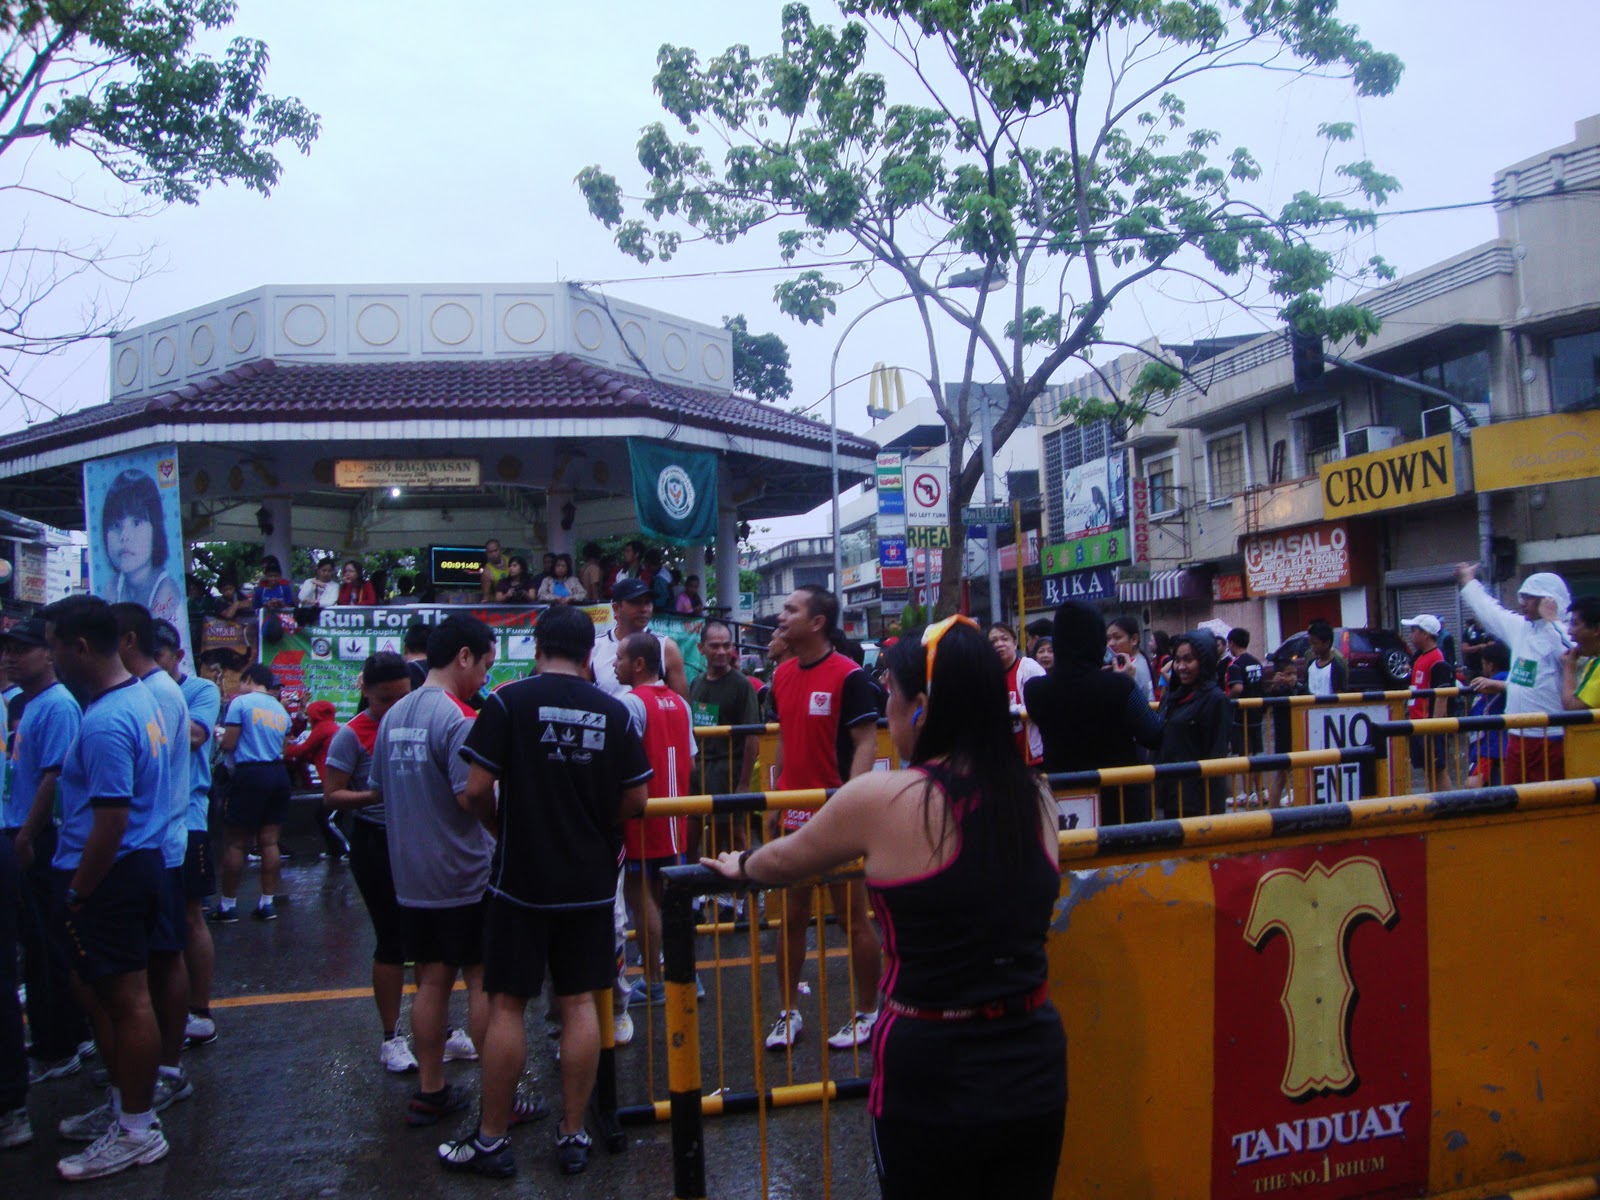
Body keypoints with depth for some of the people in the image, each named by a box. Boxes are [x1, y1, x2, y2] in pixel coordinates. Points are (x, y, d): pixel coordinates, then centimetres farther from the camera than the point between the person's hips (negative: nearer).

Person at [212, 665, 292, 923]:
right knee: (269, 842, 8)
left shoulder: (241, 702, -3)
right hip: (278, 774, 6)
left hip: (251, 774, -6)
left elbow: (229, 744, -6)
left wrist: (221, 738, 15)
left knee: (234, 842, 2)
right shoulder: (281, 711, 15)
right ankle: (268, 902, 10)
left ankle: (228, 905, 6)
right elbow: (281, 747, 13)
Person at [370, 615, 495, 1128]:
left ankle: (429, 1092, 21)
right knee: (483, 982, 3)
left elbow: (378, 787, 16)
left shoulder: (393, 716, 8)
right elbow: (472, 797, -24)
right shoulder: (458, 719, -18)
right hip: (464, 875, -7)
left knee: (430, 980, 14)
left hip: (410, 875, 7)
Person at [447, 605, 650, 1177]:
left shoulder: (510, 699, -9)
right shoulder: (614, 710, -1)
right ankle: (573, 1136, 18)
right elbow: (636, 800, 1)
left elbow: (477, 788, -13)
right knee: (579, 1001, 10)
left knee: (507, 1003, 7)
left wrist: (501, 827, 7)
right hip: (591, 880, 3)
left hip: (521, 878, -3)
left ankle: (491, 1141, 17)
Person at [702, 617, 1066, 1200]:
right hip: (1036, 1069, 4)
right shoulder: (1035, 797, -2)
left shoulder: (882, 799, -15)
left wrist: (739, 865, 25)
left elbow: (785, 860, 3)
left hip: (931, 1080, -4)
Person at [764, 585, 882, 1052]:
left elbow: (867, 742, -16)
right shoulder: (781, 675, 8)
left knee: (853, 918, 6)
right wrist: (776, 801, 14)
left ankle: (866, 1014, 21)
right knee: (791, 918, 12)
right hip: (793, 816, 6)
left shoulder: (848, 675, -13)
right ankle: (789, 1013, 25)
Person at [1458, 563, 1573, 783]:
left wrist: (1551, 620, -26)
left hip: (1550, 740, -8)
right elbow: (1489, 611, 26)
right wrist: (1468, 581, 39)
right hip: (1519, 738, 8)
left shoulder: (1561, 635, -13)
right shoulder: (1520, 628, 10)